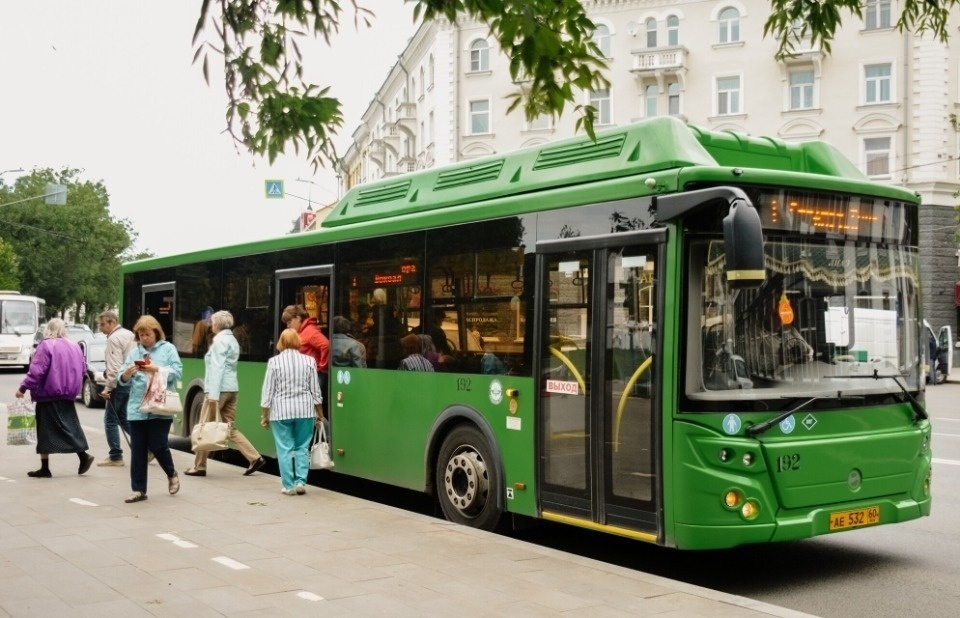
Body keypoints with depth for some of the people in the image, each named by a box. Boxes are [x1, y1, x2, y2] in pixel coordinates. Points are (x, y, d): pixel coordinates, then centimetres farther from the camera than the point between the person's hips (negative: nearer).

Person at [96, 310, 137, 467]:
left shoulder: (114, 338, -14)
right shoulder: (129, 335, 14)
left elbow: (115, 366, -20)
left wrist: (108, 387, -19)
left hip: (119, 383, -9)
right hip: (132, 381, 9)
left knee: (111, 419, 1)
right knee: (123, 418, 16)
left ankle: (115, 456, 3)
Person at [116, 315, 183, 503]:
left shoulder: (168, 348, 2)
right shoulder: (134, 352, 12)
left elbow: (178, 372, -6)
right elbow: (122, 380, 9)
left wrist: (157, 369, -19)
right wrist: (127, 373, -13)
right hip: (137, 409, 4)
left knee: (157, 446, -2)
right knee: (137, 450, 4)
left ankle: (172, 474, 26)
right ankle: (138, 490, 12)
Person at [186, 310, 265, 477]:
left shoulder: (220, 340, -9)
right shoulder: (232, 340, 18)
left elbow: (217, 368, -18)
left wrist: (213, 394, -24)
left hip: (219, 388, -9)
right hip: (231, 388, 9)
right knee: (230, 427, 10)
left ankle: (199, 466, 7)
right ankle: (255, 458, 1)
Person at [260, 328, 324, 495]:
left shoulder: (274, 362, -3)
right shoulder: (309, 361, 2)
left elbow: (268, 391, -1)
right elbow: (315, 391, 4)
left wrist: (265, 415, 7)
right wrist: (320, 413, 14)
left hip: (281, 411, -2)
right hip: (305, 410, 2)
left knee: (285, 449, 4)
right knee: (302, 447, 11)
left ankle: (289, 486, 5)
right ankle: (301, 481, 5)